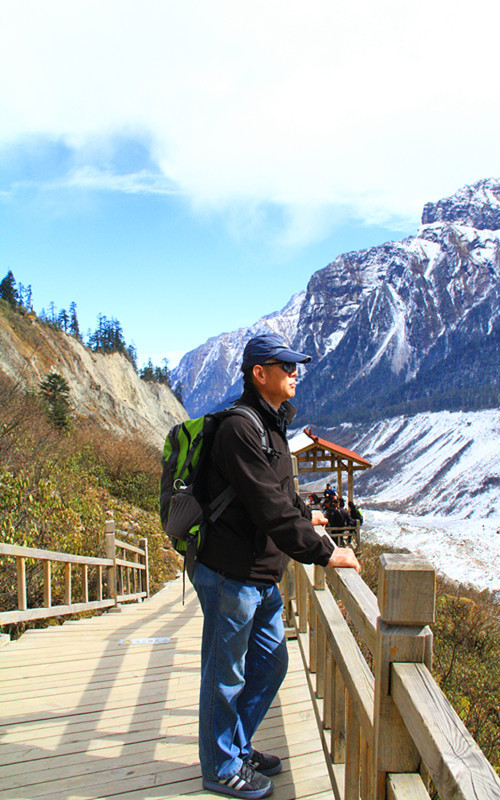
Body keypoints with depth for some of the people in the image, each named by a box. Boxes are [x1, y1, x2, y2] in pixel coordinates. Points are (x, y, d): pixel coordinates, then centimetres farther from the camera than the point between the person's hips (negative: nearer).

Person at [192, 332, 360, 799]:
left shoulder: (270, 426, 13)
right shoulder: (240, 428, -20)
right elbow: (270, 509, -25)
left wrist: (306, 516, 40)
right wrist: (324, 553, -20)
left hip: (262, 577, 10)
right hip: (230, 576, -10)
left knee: (270, 665, 19)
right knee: (225, 675, 7)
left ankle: (237, 747, 37)